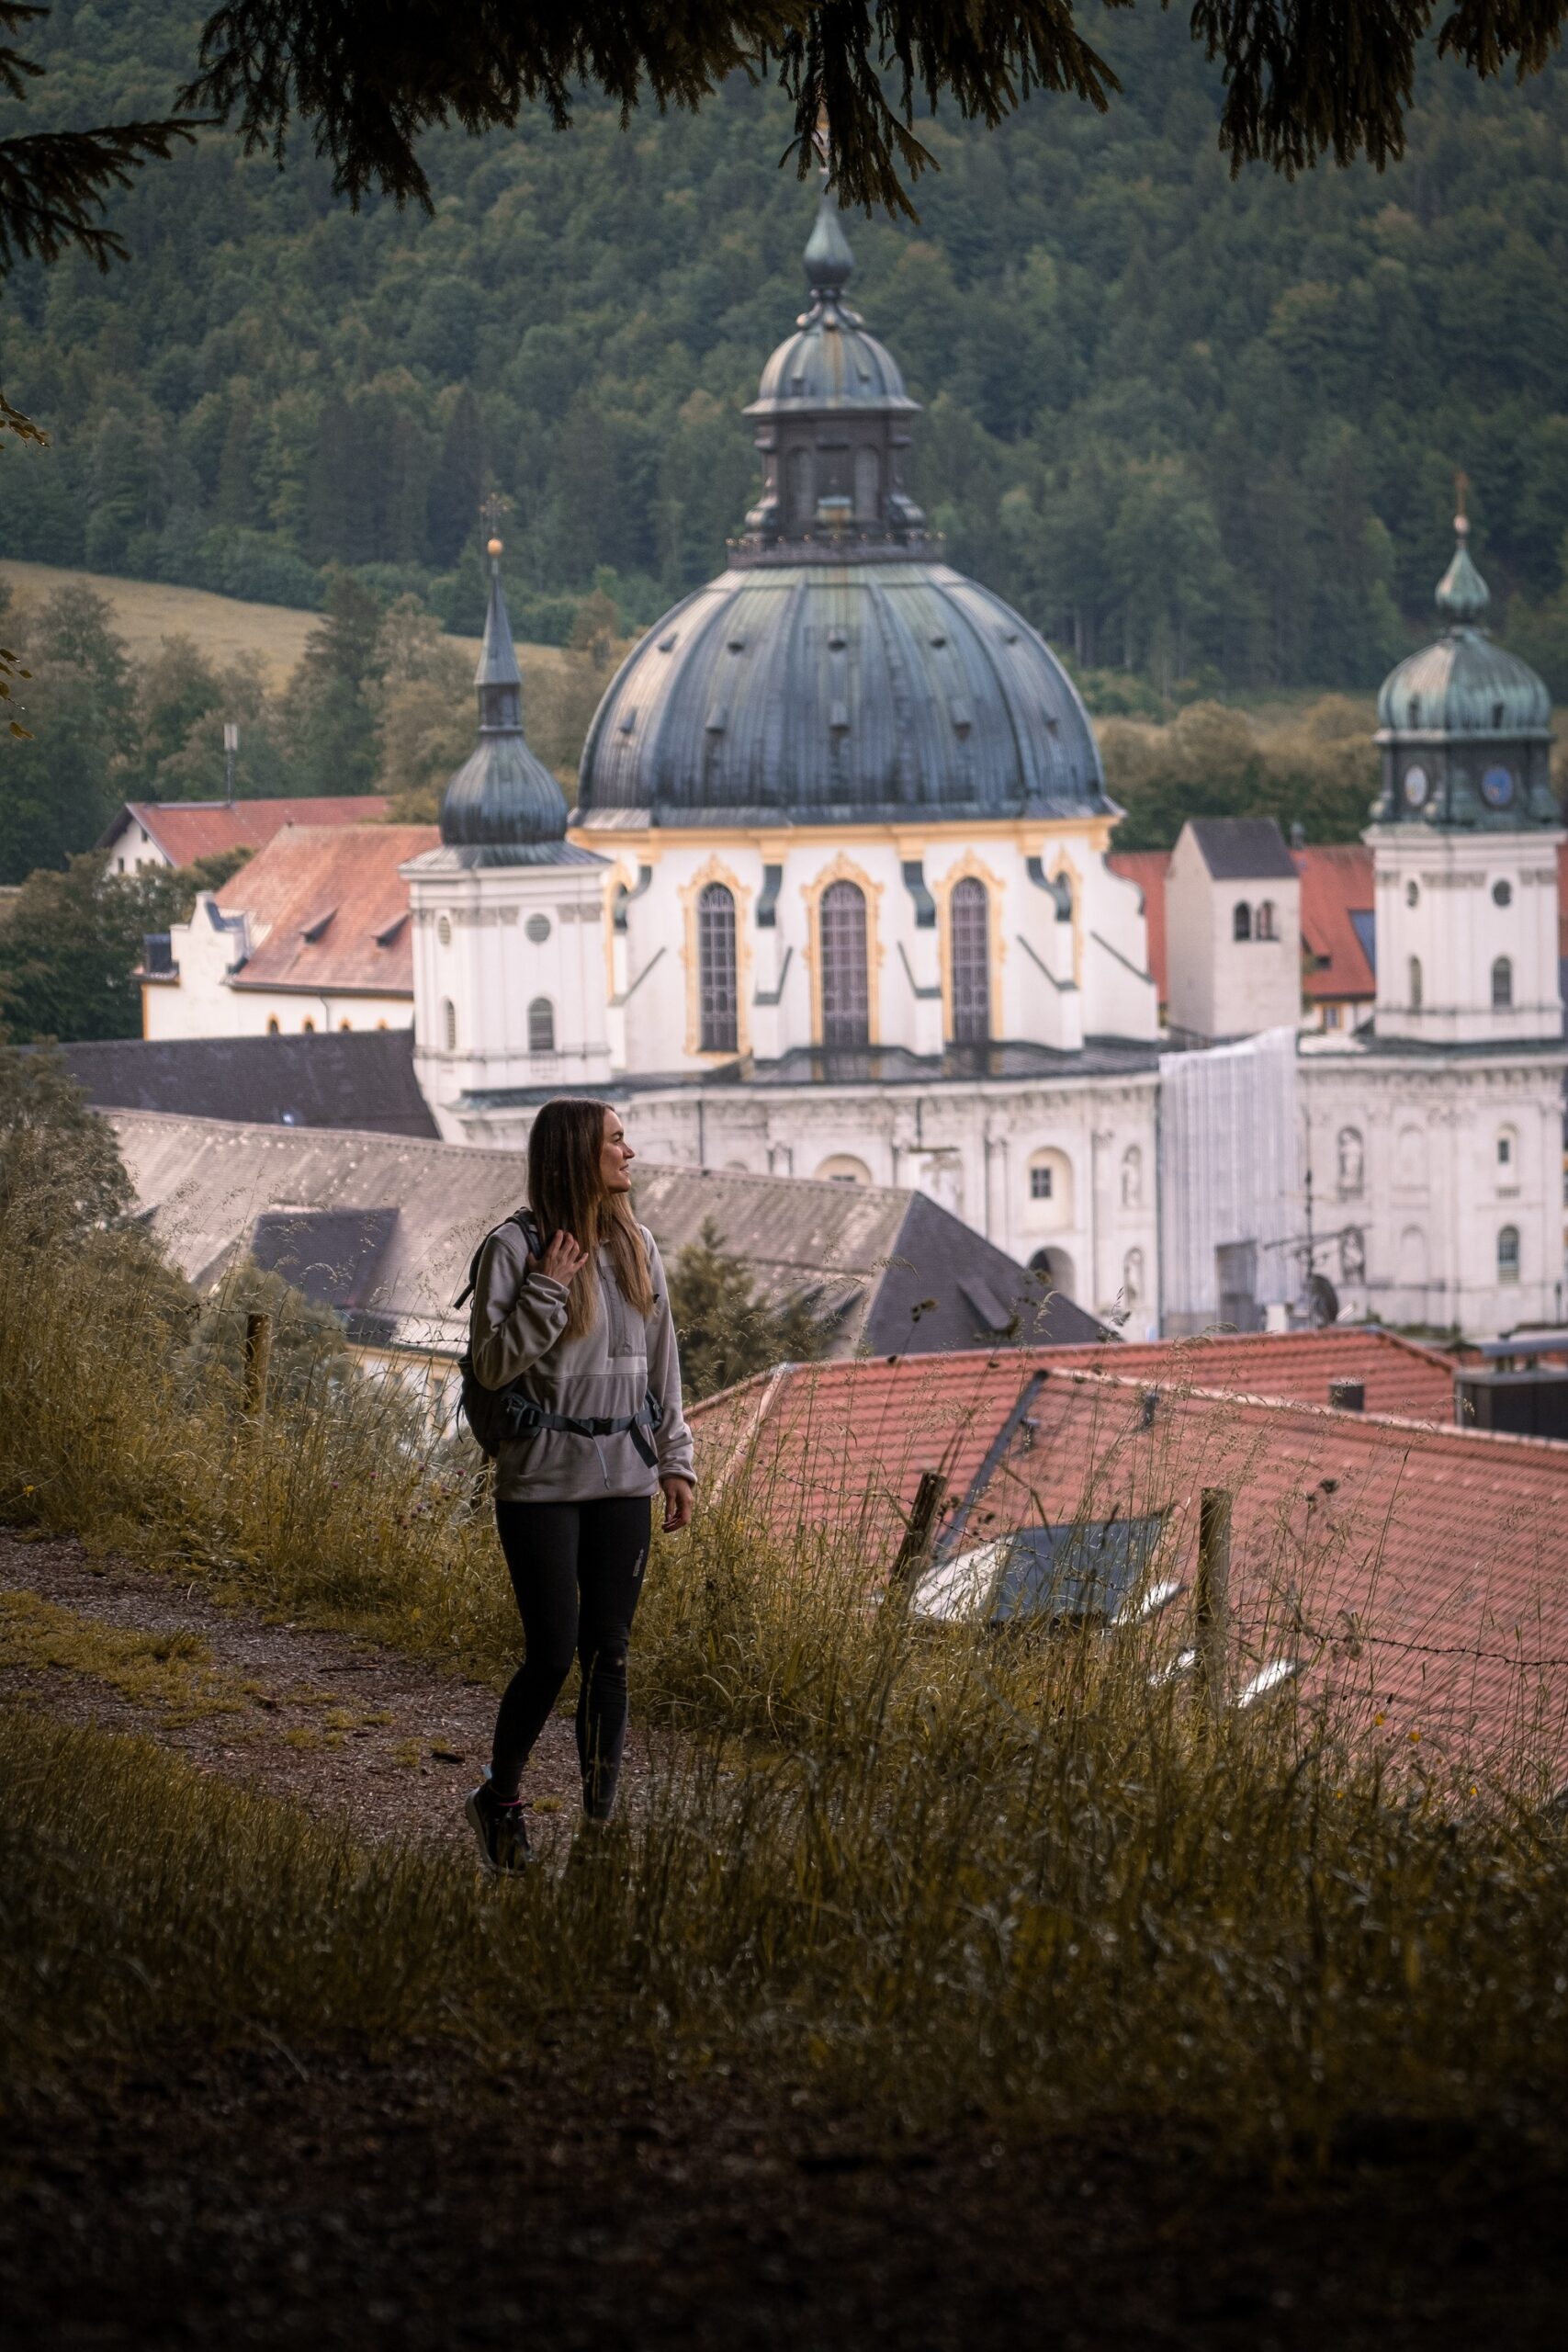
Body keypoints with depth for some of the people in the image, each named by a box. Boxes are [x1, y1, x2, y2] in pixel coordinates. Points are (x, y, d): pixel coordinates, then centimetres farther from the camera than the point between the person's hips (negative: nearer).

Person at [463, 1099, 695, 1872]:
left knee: (609, 1654, 5)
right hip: (543, 1481, -5)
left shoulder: (635, 1246, 9)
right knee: (551, 1655, -6)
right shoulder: (516, 1248, -8)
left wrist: (675, 1461, 13)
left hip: (623, 1481, 5)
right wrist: (546, 1292, -19)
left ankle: (602, 1817, 11)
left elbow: (661, 1364, 16)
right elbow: (491, 1365, -11)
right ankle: (499, 1800, 13)